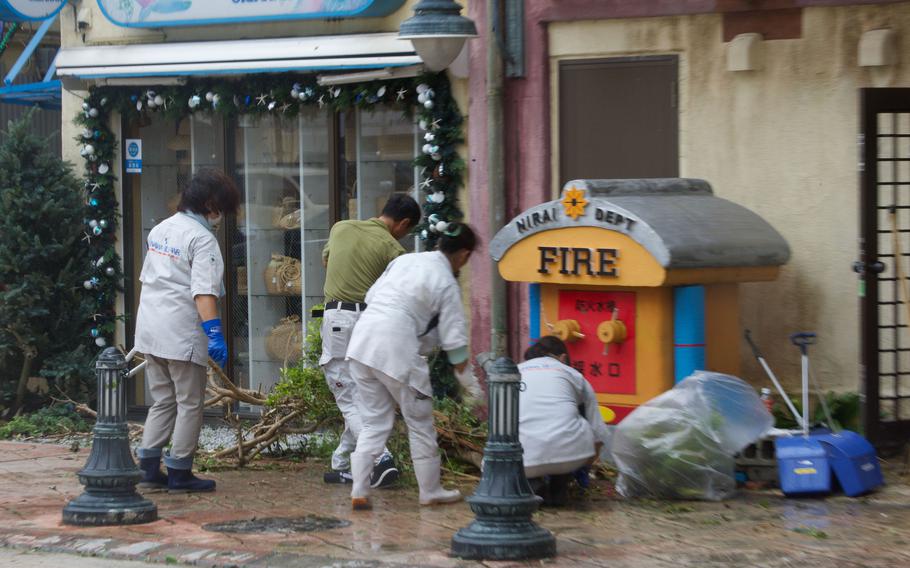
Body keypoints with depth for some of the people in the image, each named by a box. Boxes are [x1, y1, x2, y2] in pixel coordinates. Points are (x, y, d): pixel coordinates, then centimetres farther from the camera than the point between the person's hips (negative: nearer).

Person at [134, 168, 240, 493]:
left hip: (149, 330, 8)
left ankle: (149, 467, 11)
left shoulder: (161, 229, 13)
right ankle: (179, 474, 5)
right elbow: (203, 291, -22)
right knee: (190, 404, 3)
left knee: (162, 402, 16)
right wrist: (214, 333, -27)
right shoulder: (202, 239, -12)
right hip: (182, 334, -8)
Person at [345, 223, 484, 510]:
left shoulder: (404, 260, 14)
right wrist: (470, 382, 7)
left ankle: (359, 492, 7)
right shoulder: (446, 284, -3)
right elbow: (454, 340, -2)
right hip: (396, 349, -6)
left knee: (374, 422, 15)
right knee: (419, 423, 12)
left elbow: (371, 295, 18)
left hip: (361, 342, 6)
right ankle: (430, 491, 22)